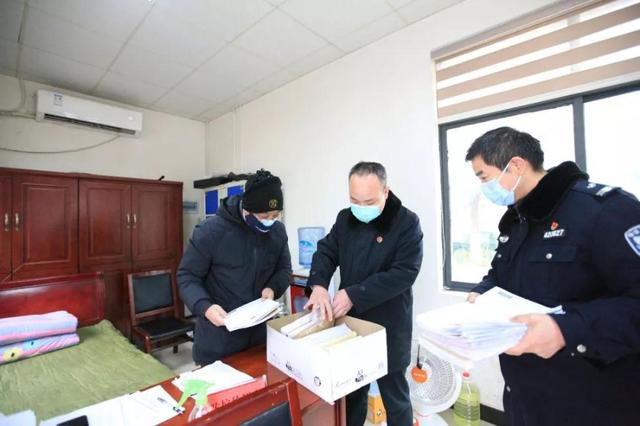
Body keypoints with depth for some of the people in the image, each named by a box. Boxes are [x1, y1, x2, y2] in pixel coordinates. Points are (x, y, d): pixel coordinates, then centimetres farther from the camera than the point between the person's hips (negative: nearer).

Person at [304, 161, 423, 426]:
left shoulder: (407, 222, -14)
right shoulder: (345, 219, 2)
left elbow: (404, 273, -21)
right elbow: (326, 251, 1)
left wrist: (353, 295, -25)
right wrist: (318, 285, -19)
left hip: (388, 329, -4)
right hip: (349, 324, 5)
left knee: (395, 398, 18)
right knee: (351, 393, 24)